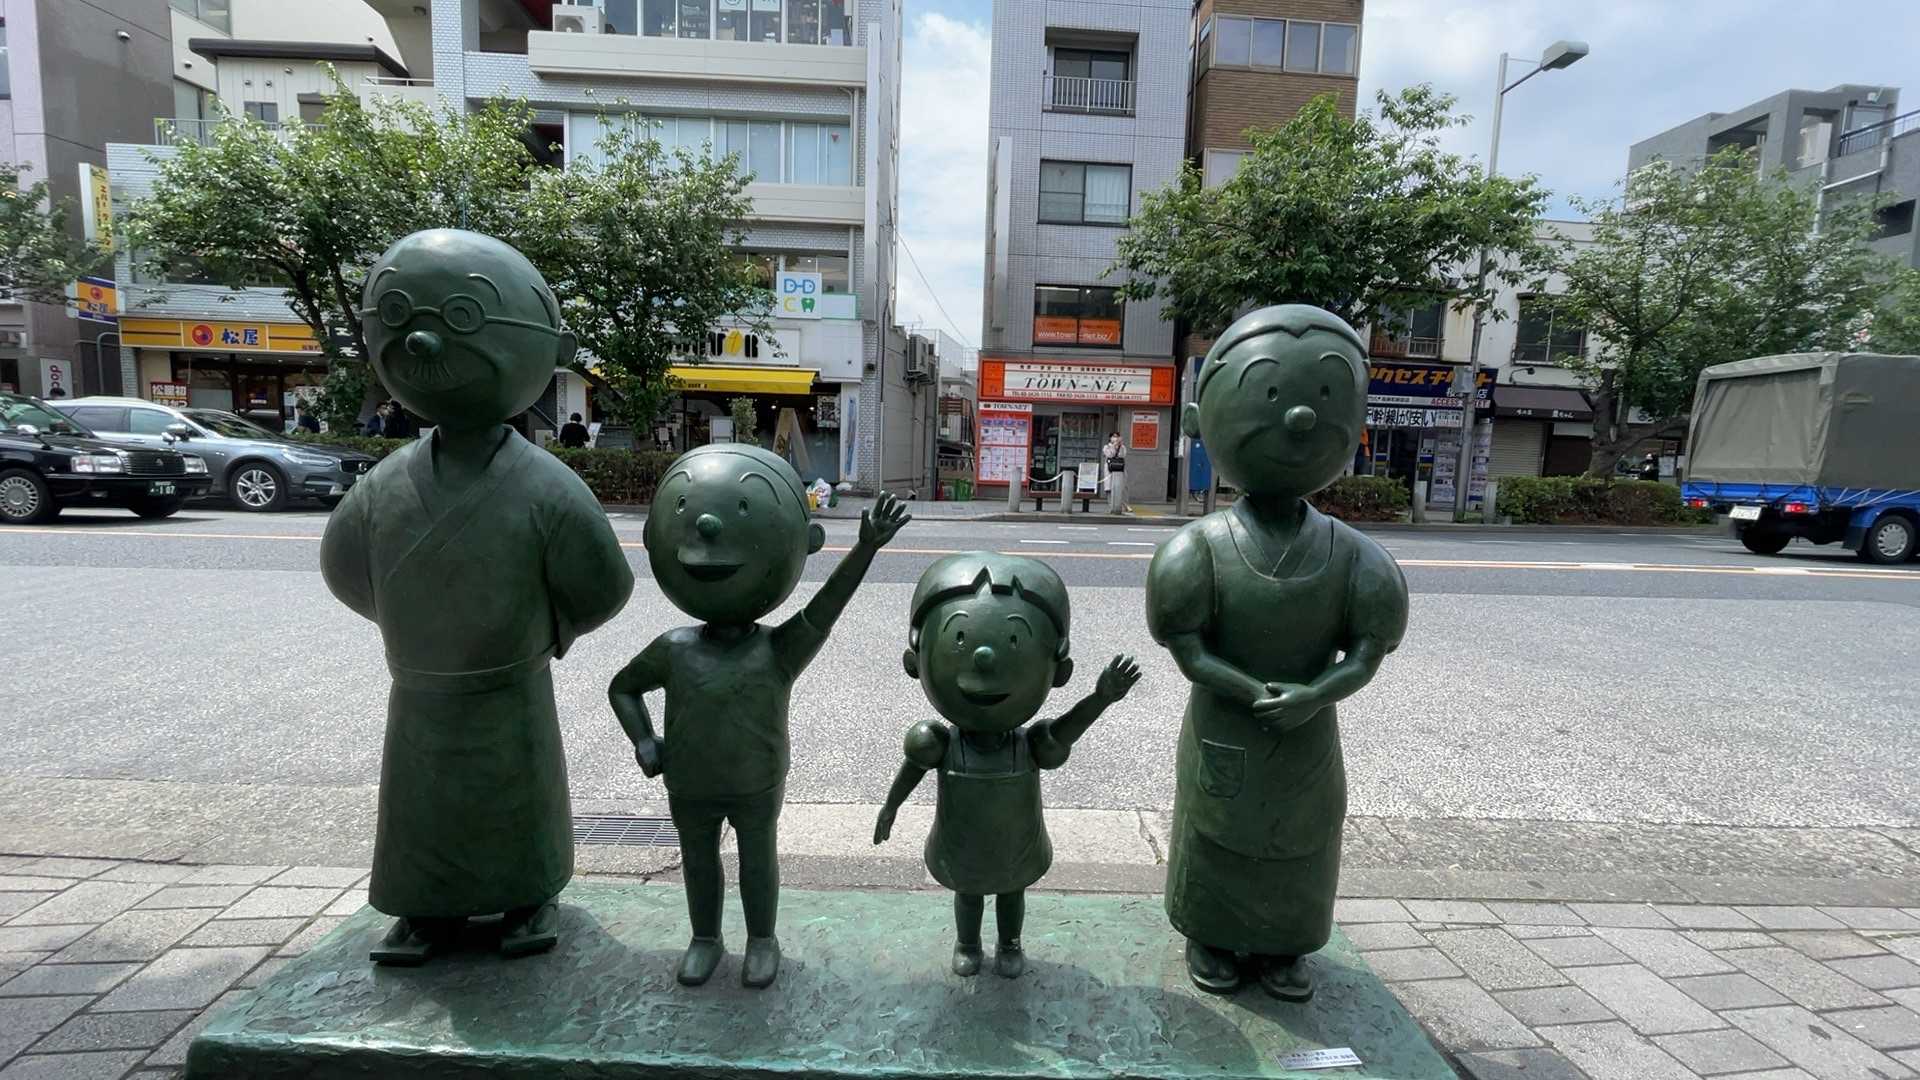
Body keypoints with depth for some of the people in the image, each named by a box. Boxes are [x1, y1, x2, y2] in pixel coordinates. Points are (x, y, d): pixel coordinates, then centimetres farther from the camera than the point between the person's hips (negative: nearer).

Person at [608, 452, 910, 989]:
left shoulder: (778, 649, -19)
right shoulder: (674, 650, -10)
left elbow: (825, 604, -35)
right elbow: (622, 688, 7)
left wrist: (866, 548, -50)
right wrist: (643, 740, -10)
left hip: (757, 788, -2)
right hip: (689, 789, 3)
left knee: (758, 862, 17)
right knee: (699, 863, 21)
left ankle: (762, 939, 39)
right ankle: (705, 938, 44)